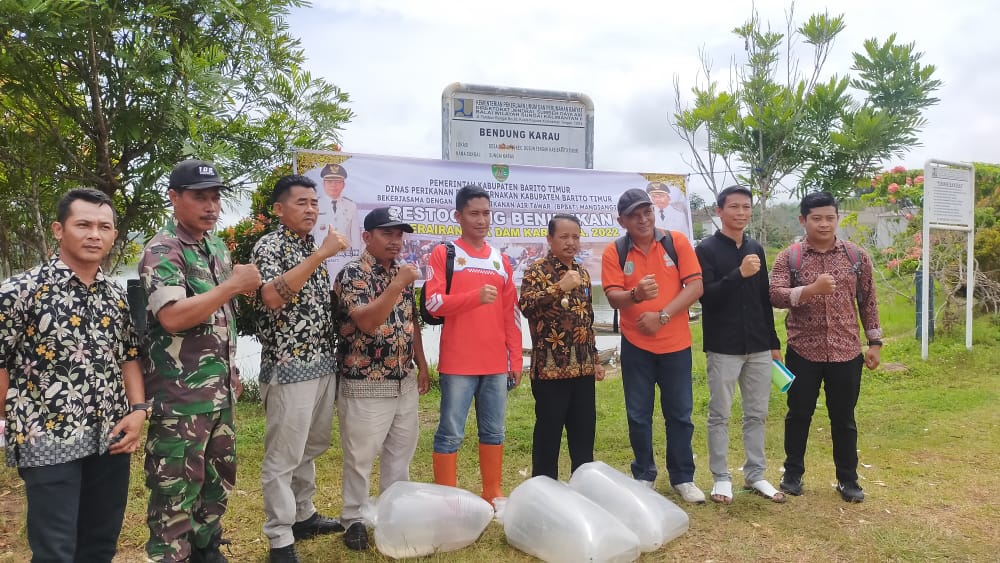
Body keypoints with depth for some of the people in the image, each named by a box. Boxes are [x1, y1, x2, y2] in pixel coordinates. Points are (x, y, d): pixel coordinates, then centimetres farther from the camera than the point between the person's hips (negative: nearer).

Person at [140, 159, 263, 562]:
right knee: (176, 491, 1)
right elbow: (173, 317, -27)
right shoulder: (161, 251, -13)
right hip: (179, 396, -8)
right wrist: (235, 284, -21)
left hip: (219, 391, 8)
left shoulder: (217, 248, 11)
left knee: (218, 479, 19)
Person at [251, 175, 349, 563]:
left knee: (311, 447, 19)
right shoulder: (270, 245, -10)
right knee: (283, 456, 1)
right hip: (288, 368, -8)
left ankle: (303, 516, 35)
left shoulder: (313, 247, 13)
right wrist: (320, 255, -29)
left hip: (323, 364, 8)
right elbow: (272, 296, -28)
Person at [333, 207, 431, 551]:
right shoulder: (352, 274, -13)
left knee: (401, 452, 16)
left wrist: (422, 364, 14)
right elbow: (367, 322, -26)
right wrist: (398, 285, -28)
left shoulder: (402, 273, 9)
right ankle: (354, 519, 24)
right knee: (360, 457, 6)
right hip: (366, 385, -6)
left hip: (405, 382, 7)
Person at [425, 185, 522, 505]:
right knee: (451, 433, 1)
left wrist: (516, 358, 10)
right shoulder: (444, 254, 0)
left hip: (496, 364, 5)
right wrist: (475, 296, -23)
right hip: (458, 363, -4)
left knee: (494, 431, 13)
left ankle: (493, 493, 26)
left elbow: (511, 313, 14)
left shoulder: (501, 260, 14)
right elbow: (433, 303, -10)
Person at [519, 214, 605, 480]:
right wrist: (559, 287, -28)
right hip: (550, 367, -6)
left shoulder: (582, 272, 15)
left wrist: (595, 359, 18)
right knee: (548, 431, 2)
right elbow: (526, 305, -22)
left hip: (582, 367, 6)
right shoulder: (537, 270, -5)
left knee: (584, 429, 13)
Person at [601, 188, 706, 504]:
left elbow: (695, 286, -9)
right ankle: (643, 476, 26)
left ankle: (683, 478, 25)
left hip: (676, 344, 0)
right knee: (638, 416, 9)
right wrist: (635, 295, -34)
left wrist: (662, 315, -19)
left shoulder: (677, 241, -4)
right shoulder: (614, 252, -4)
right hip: (636, 346, 0)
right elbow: (613, 297, -11)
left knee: (680, 414, 10)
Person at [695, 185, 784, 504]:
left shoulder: (756, 249, 11)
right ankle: (721, 477, 16)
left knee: (757, 414, 12)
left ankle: (755, 474, 25)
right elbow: (706, 296, -16)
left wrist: (773, 341, 15)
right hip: (723, 348, -5)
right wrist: (739, 274, -26)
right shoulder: (707, 249, -6)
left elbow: (765, 298, 15)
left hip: (758, 348, 5)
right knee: (719, 415, 4)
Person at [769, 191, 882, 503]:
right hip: (803, 352, -1)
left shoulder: (857, 256, 2)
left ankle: (848, 479, 28)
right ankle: (793, 473, 28)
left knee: (844, 418, 12)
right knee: (799, 415, 11)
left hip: (846, 352, 1)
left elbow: (868, 301, 8)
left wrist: (874, 342, 6)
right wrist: (812, 289, -29)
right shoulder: (789, 257, -4)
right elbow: (775, 296, -16)